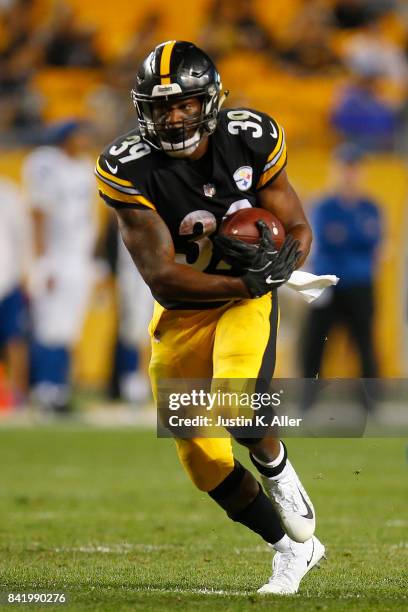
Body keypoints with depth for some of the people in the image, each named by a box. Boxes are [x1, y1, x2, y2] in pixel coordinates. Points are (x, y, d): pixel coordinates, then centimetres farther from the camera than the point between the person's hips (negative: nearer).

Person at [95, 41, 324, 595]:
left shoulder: (252, 140, -14)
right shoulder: (130, 169, -20)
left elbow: (299, 229, -4)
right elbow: (161, 277, -24)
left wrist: (279, 260, -28)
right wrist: (250, 282, -34)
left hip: (249, 300, -1)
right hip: (181, 312, 1)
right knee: (205, 464, 4)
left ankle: (279, 474, 4)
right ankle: (292, 549, 28)